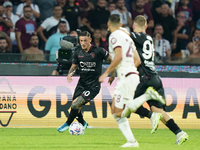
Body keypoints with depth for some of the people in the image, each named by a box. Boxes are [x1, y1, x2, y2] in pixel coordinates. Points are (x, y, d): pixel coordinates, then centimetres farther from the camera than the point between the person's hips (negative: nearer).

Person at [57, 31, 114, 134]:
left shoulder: (98, 51, -12)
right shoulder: (78, 53, 2)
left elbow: (112, 60, -1)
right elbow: (74, 66, 13)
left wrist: (113, 75, -4)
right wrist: (70, 74, -8)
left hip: (93, 86, -5)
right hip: (81, 83, 6)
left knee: (76, 104, -17)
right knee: (75, 106, 6)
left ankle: (68, 124, 4)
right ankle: (83, 123, 35)